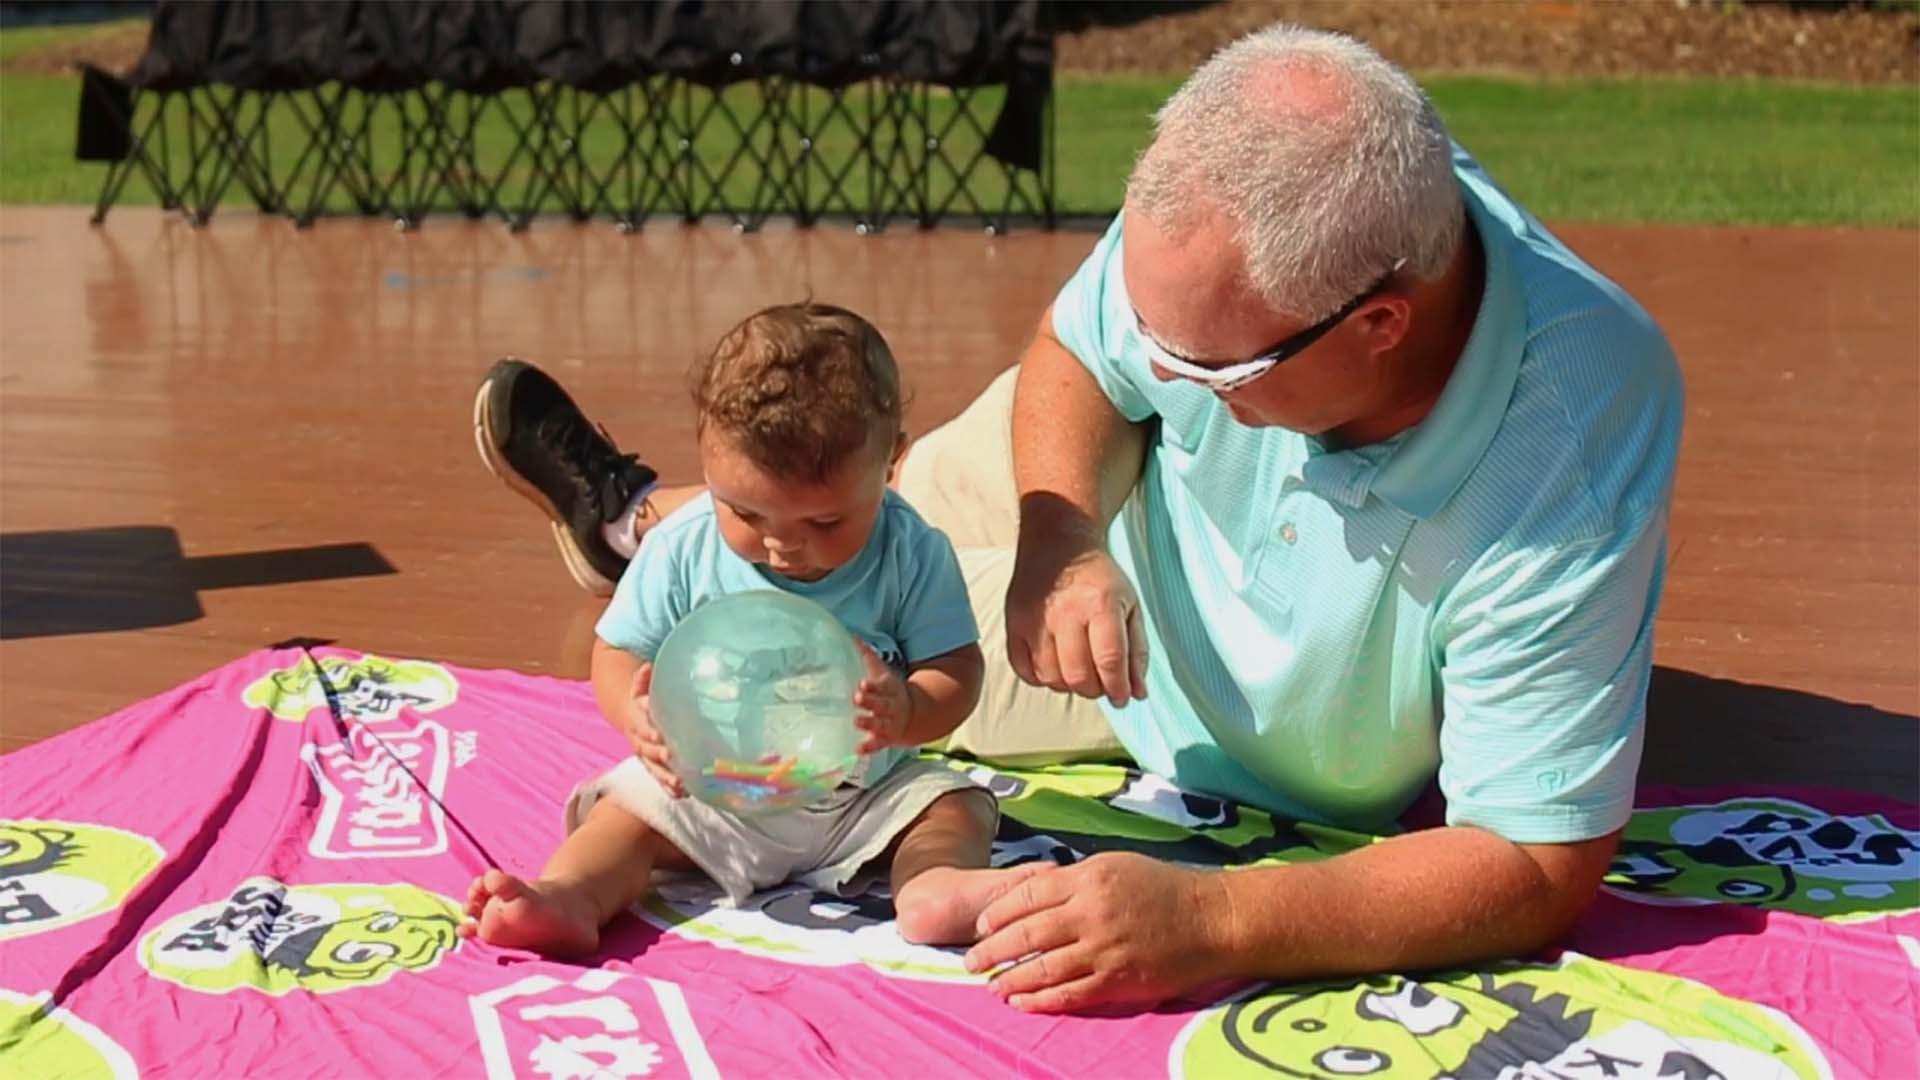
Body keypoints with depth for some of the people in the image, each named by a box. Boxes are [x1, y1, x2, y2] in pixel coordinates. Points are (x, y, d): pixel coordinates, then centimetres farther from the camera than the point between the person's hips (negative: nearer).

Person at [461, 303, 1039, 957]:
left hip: (866, 794, 0)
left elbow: (957, 672, -11)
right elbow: (618, 654, -4)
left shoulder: (912, 554, -12)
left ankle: (933, 884, -45)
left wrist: (905, 712, -35)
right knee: (627, 807, -18)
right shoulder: (682, 548, -10)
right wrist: (639, 715, -28)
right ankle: (569, 897, -42)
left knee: (959, 806, -18)